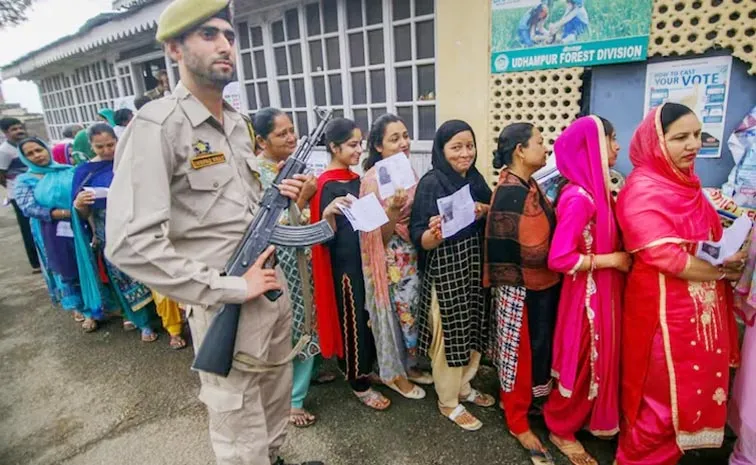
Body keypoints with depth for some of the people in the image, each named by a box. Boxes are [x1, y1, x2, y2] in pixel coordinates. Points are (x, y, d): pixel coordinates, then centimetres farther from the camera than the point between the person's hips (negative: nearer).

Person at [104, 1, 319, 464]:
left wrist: (279, 197, -2)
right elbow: (130, 243, -26)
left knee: (277, 398, 26)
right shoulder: (157, 125, -17)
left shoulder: (239, 122, 9)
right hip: (228, 307, -7)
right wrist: (231, 288, -23)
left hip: (274, 287, 8)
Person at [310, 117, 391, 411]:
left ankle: (365, 369, 38)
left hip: (363, 256, 8)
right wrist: (328, 213, -38)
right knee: (352, 320, 4)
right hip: (343, 261, -8)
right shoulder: (327, 185, -16)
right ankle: (359, 384, 21)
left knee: (367, 316, 18)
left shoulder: (355, 179, 9)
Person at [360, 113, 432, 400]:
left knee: (412, 310, 18)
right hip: (391, 258, -7)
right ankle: (394, 373, 29)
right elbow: (380, 233, -20)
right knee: (398, 312, 7)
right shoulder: (373, 178, -17)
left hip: (413, 254, 7)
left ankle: (408, 364, 39)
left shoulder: (408, 171, 4)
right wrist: (394, 208, -36)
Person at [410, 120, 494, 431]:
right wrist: (434, 233, -39)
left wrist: (484, 211, -6)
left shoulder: (476, 179, 5)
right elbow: (419, 239, -18)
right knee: (449, 334, 5)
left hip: (475, 266, 7)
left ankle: (465, 387, 40)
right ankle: (449, 402, 26)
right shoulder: (430, 184, -15)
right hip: (445, 271, -7)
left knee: (473, 329, 18)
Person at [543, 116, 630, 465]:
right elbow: (559, 258, -27)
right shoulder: (579, 197, -24)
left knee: (600, 357, 22)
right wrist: (611, 260, -19)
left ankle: (589, 419, 44)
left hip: (603, 291, 9)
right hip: (588, 293, -9)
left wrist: (620, 254, -3)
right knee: (584, 362, 7)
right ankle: (561, 429, 29)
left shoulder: (597, 189, 5)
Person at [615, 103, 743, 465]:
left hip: (701, 302, 9)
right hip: (664, 305, -8)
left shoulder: (685, 181, 9)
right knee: (663, 391, 6)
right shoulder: (642, 189, -18)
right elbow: (664, 255, -22)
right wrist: (722, 272, -10)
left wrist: (731, 258, 1)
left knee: (694, 384, 20)